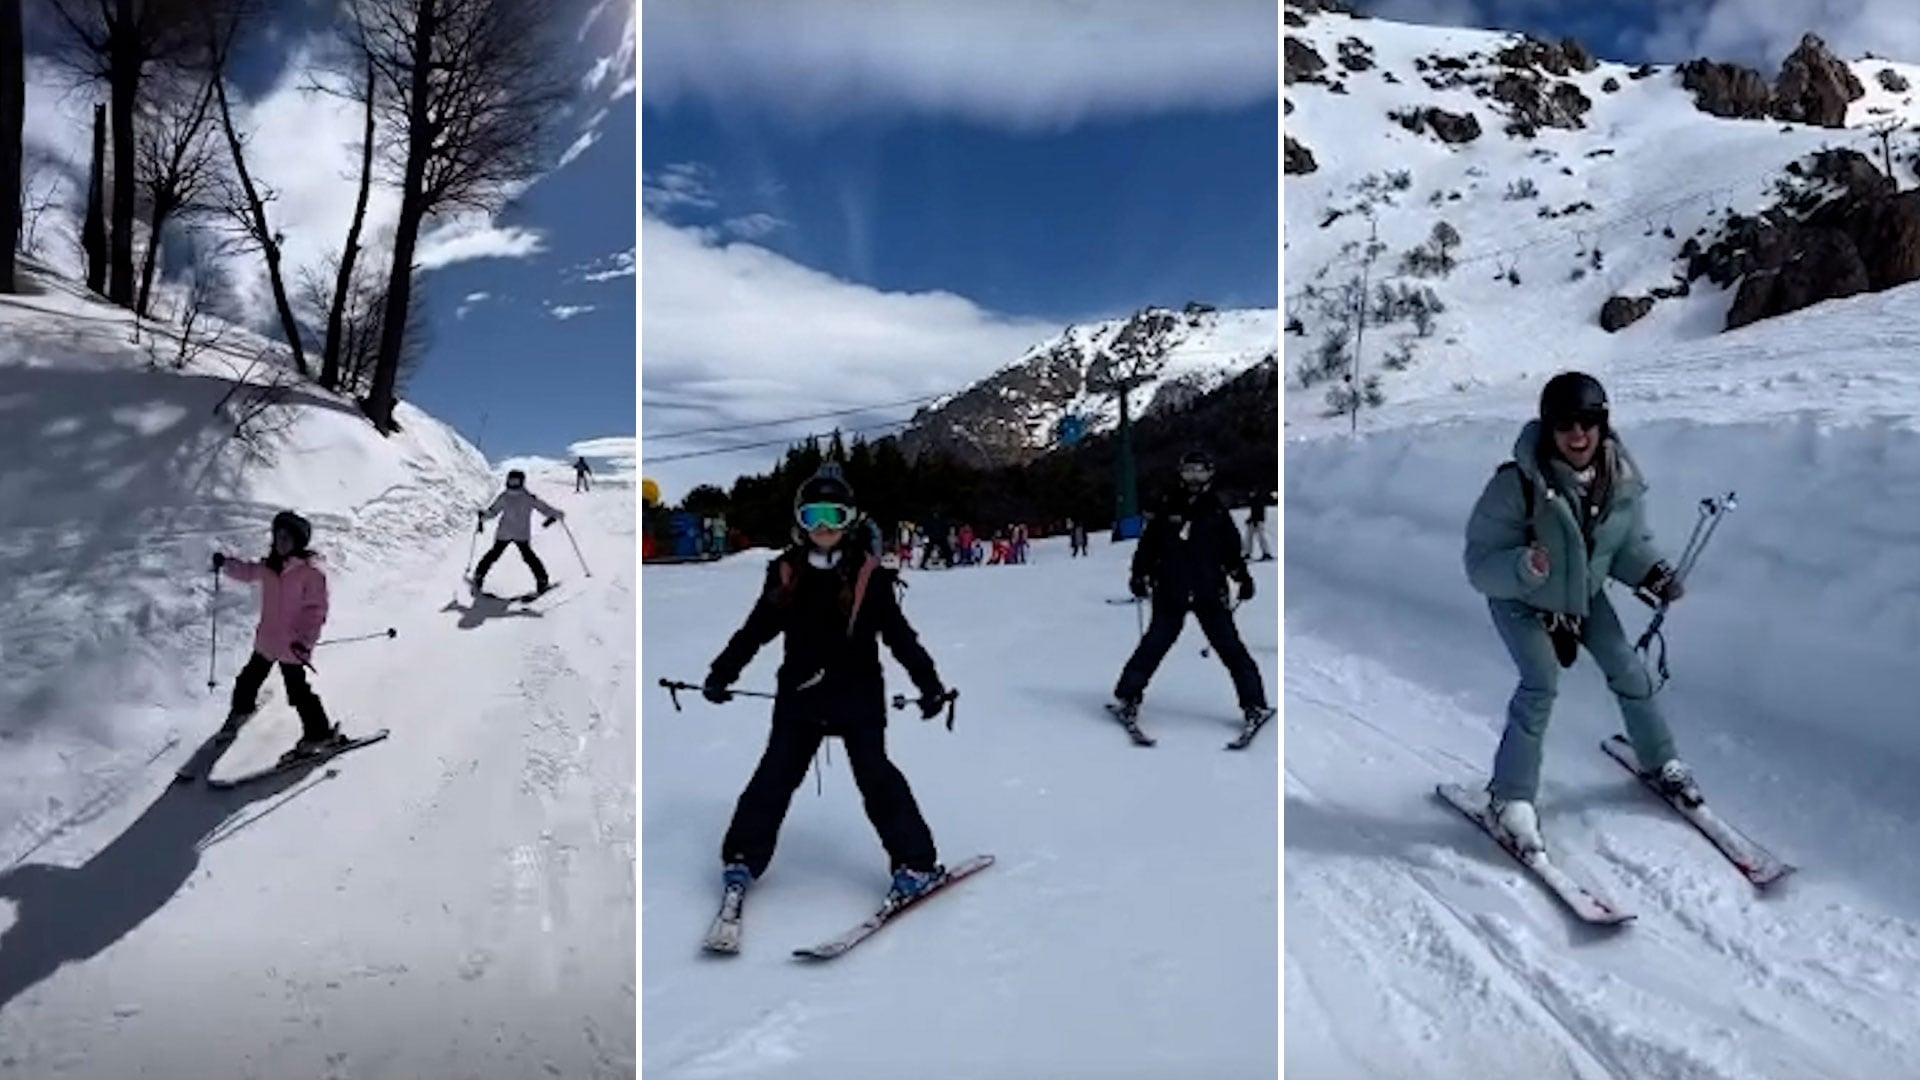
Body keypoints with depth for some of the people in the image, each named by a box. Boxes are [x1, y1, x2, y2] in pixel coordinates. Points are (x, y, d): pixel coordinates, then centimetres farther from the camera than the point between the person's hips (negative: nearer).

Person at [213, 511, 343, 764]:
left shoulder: (311, 572, -18)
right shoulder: (269, 566, 1)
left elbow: (316, 609, -19)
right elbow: (249, 572, 26)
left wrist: (305, 639, -27)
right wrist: (226, 564, 19)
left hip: (292, 645, -7)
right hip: (266, 640, 7)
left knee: (298, 691, -5)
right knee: (250, 678, 25)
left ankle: (320, 734, 6)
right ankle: (241, 710, 53)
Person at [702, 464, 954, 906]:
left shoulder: (868, 574, -3)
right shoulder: (786, 573, 3)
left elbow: (898, 634, -1)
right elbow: (756, 629, 9)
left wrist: (927, 681, -7)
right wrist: (721, 673, 5)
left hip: (858, 694, -2)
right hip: (800, 694, 2)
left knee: (875, 775, -5)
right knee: (775, 775, 5)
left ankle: (916, 860, 5)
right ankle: (743, 856, 19)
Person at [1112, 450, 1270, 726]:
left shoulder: (1217, 509, 6)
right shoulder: (1168, 506, 3)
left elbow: (1231, 549, 12)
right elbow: (1149, 543, 7)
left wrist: (1242, 576, 2)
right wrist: (1139, 574, 1)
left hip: (1210, 593, 0)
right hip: (1171, 592, 0)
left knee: (1231, 648, -2)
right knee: (1154, 645, 0)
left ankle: (1254, 703, 5)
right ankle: (1128, 696, 12)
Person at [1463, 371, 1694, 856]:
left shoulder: (1621, 479, -18)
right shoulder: (1517, 484, -34)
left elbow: (1630, 543, 0)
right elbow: (1481, 564, -29)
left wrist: (1654, 573, -18)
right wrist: (1523, 566, -48)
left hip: (1585, 594, 5)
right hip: (1519, 599, -5)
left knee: (1628, 671, 7)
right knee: (1542, 682, -19)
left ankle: (1661, 763, 35)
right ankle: (1510, 797, -6)